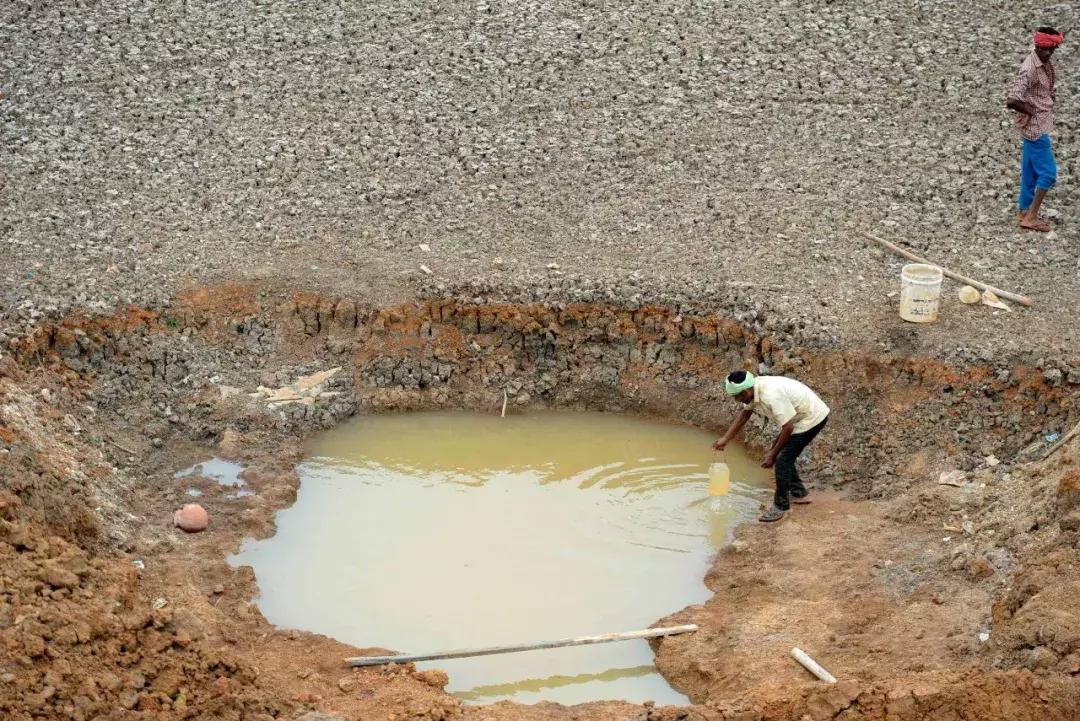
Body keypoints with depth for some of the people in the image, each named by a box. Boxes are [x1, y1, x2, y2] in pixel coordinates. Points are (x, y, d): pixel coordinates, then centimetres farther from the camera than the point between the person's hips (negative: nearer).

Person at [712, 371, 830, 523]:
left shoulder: (772, 396, -34)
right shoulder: (753, 389, -6)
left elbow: (788, 427, -27)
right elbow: (745, 414, 11)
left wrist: (773, 454, -15)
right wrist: (725, 439, 8)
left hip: (812, 419, -9)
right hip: (801, 416, 9)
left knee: (782, 460, -9)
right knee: (785, 455, 18)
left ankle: (780, 506, 3)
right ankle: (799, 493, 32)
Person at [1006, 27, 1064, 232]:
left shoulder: (1047, 63, 5)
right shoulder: (1030, 69, -25)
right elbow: (1012, 100, -31)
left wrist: (1050, 98, 6)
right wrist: (1031, 112, -16)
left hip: (1039, 125, 9)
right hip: (1035, 127, -9)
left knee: (1031, 171, 15)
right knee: (1048, 172, -5)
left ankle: (1025, 213, 24)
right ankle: (1031, 217, 1)